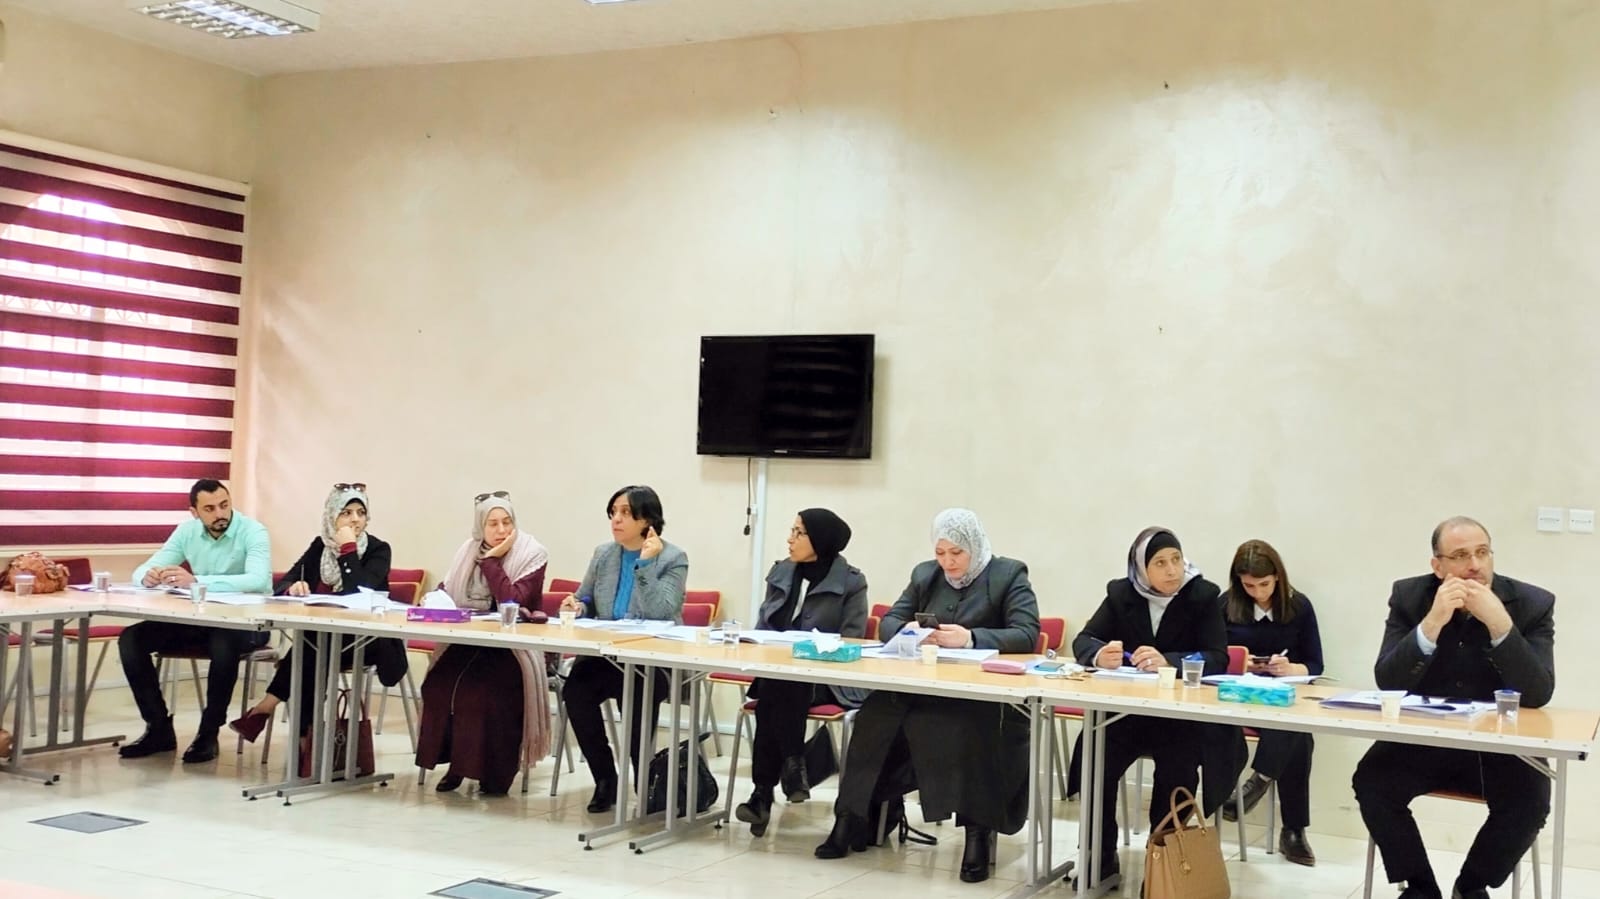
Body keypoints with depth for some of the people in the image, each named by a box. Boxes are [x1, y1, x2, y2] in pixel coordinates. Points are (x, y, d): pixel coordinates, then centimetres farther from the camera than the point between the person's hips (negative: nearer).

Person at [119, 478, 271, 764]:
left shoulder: (252, 532, -15)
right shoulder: (187, 531, 2)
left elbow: (259, 580, -33)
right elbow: (141, 571, 2)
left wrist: (196, 581, -41)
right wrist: (148, 577, -25)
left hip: (245, 623, -6)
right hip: (199, 621, 6)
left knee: (224, 644, -39)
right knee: (131, 639, -10)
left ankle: (209, 733, -19)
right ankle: (159, 728, 0)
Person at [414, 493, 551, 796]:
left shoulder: (531, 555, -8)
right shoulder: (469, 551, 8)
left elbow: (512, 603, -19)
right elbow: (445, 591, 13)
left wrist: (491, 560, -17)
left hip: (513, 648, -5)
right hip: (469, 642, 5)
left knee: (481, 686, -30)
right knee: (439, 682, -22)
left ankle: (493, 773, -13)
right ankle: (455, 760, -4)